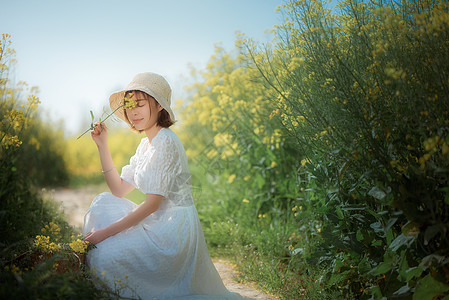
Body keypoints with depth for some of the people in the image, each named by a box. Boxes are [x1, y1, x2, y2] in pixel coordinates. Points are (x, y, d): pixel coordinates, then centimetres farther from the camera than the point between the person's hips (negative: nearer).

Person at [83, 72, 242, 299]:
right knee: (102, 203, 9)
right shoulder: (146, 144, 12)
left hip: (174, 230, -10)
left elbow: (152, 203, -21)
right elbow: (119, 190, 11)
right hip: (159, 224, 10)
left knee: (102, 259, -16)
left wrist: (105, 232, -19)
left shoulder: (165, 142, -18)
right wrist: (102, 146, 7)